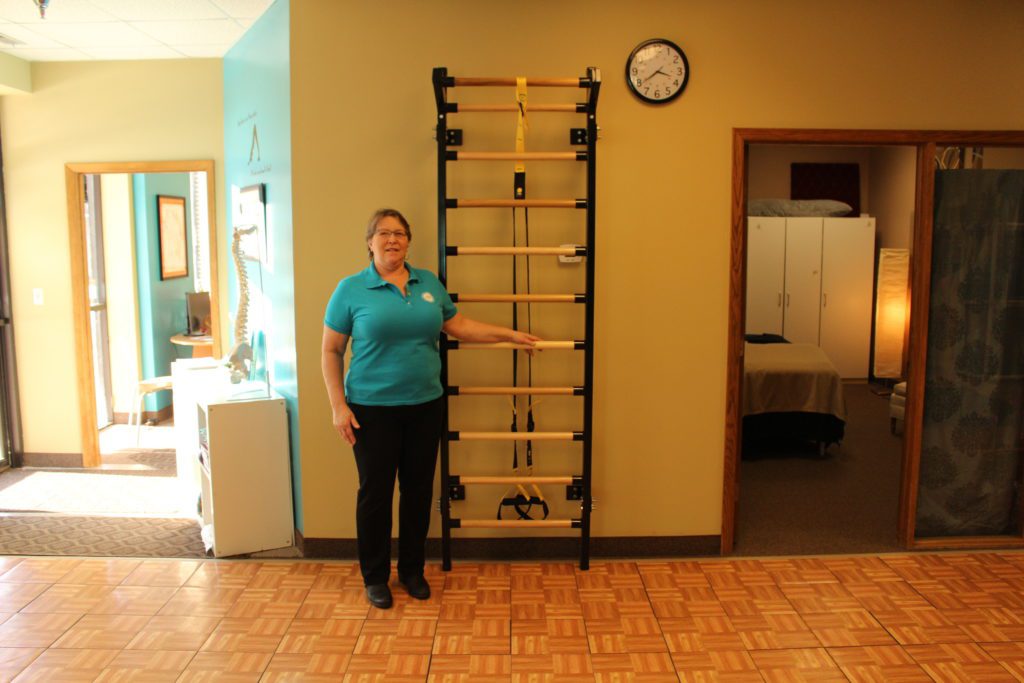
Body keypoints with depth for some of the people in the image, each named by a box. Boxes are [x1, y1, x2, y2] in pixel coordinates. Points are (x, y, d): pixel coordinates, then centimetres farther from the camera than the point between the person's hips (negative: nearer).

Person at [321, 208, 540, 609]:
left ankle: (412, 570, 29)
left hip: (425, 406, 4)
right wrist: (338, 406, -10)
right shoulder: (351, 289, -5)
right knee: (375, 492, 6)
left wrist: (510, 335, 11)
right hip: (372, 409, -4)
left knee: (419, 490, 11)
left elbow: (459, 326, 14)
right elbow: (330, 351, -3)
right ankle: (375, 577, 24)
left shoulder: (429, 283, 7)